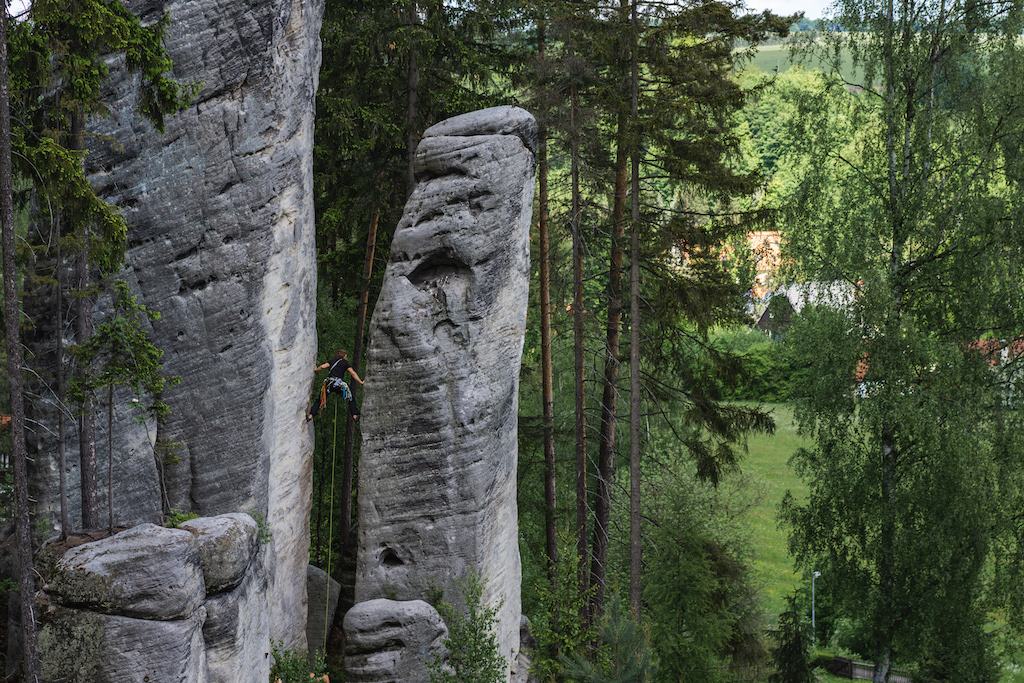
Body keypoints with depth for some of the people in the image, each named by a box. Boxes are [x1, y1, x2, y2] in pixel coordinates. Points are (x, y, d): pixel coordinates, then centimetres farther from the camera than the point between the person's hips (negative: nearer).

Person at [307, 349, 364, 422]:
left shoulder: (333, 362, 22)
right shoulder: (345, 363, 13)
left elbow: (322, 367, 9)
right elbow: (353, 373, 5)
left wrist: (315, 370, 28)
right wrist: (360, 382, 8)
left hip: (328, 383, 3)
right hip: (338, 384, -3)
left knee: (320, 400, 14)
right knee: (351, 399, 13)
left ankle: (310, 415, 2)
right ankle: (355, 415, 3)